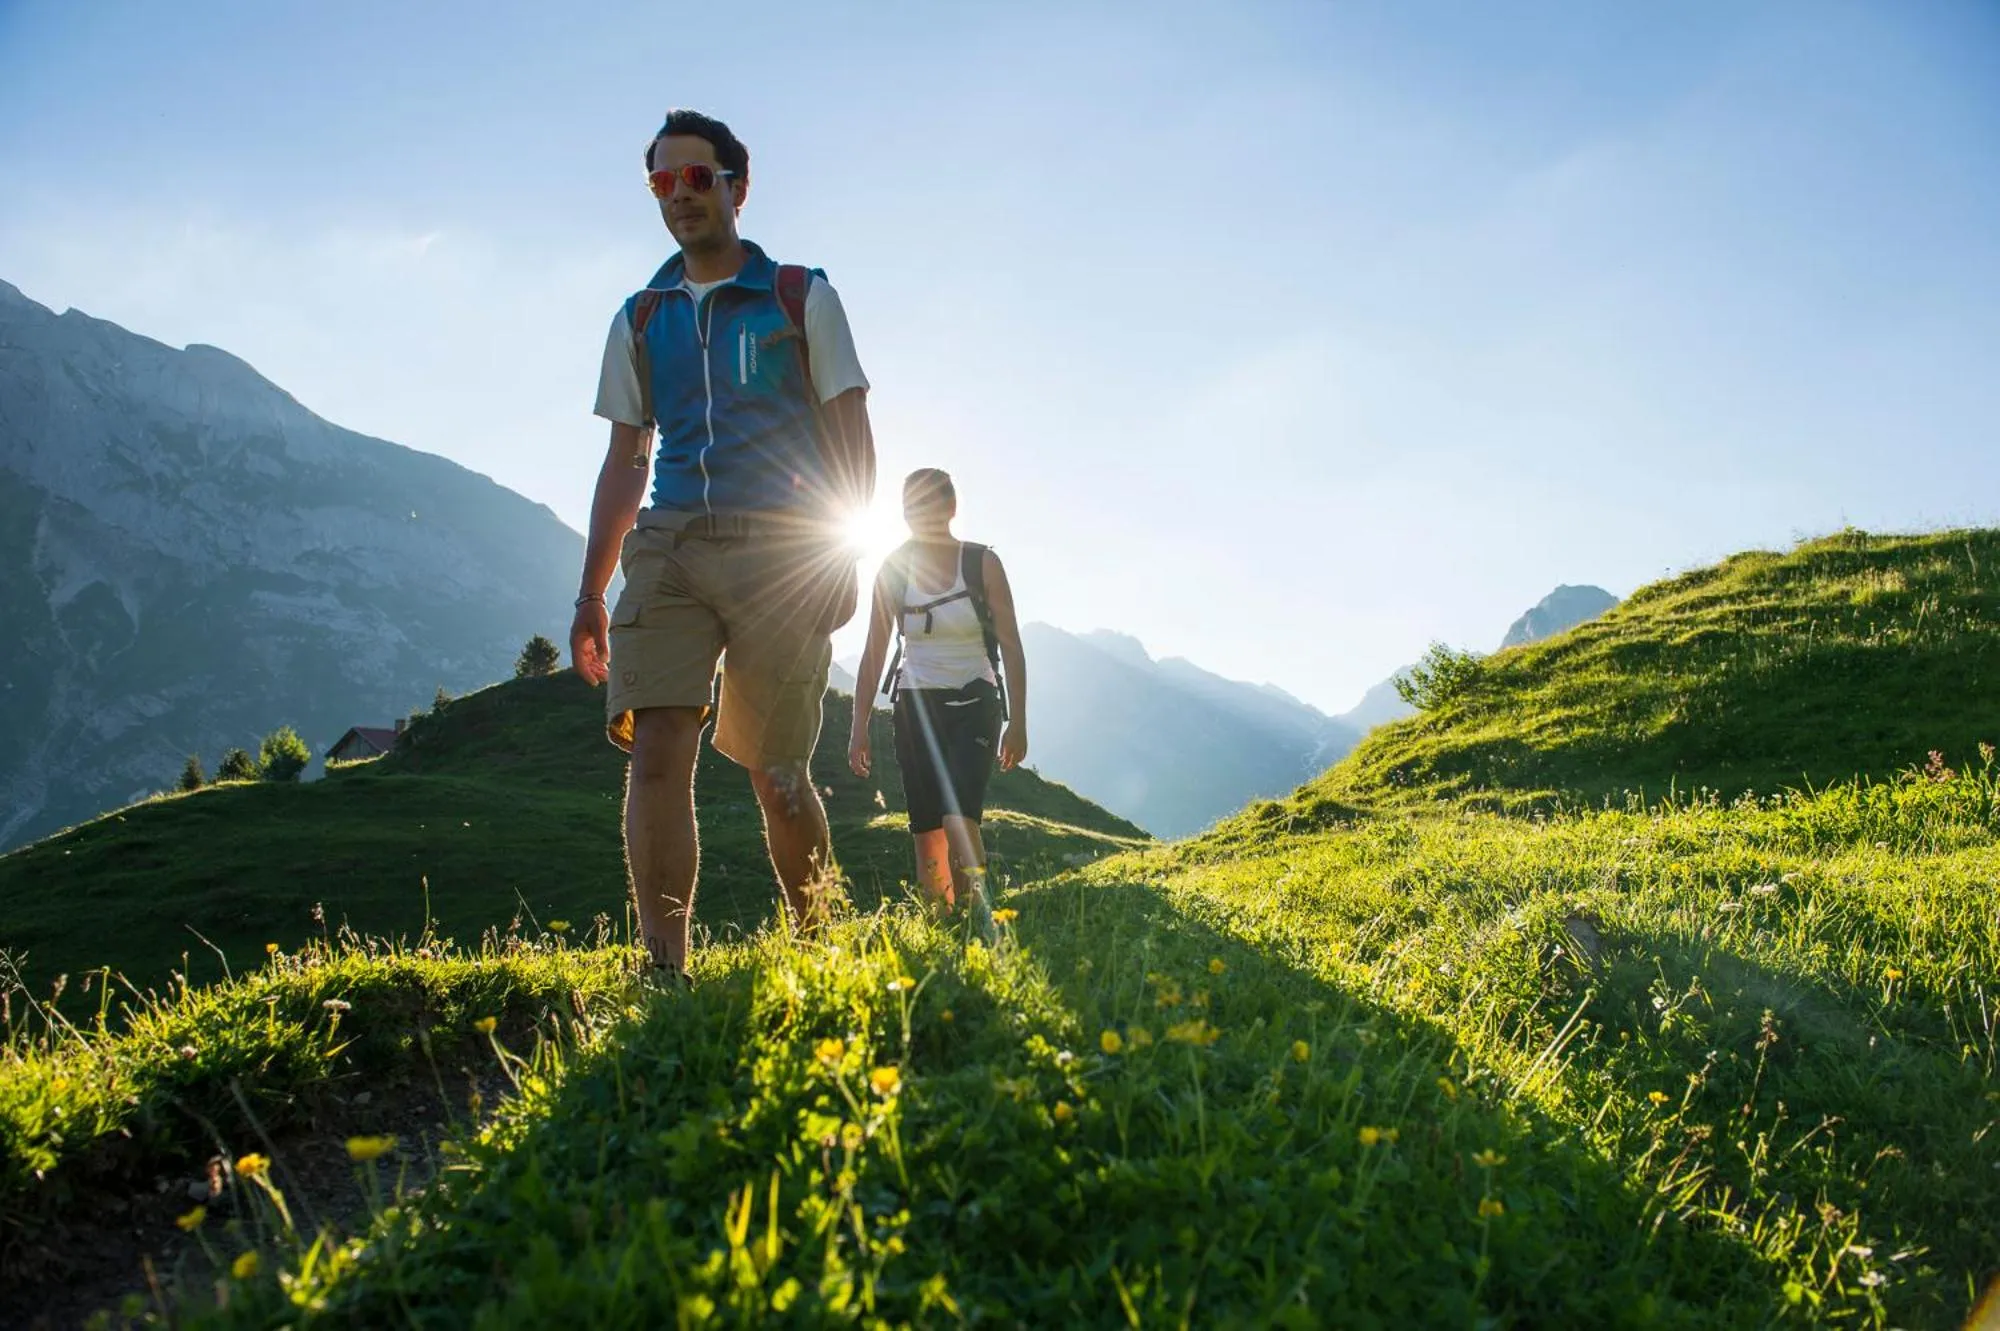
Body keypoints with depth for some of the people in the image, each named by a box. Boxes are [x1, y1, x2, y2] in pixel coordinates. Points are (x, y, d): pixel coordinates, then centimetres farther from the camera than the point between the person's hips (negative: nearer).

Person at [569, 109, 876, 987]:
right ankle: (665, 970, -14)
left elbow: (851, 436, 5)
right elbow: (624, 464, 18)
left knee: (776, 773, 1)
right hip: (670, 549, 3)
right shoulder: (640, 321, 18)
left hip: (780, 551, -3)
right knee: (656, 751, -15)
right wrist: (591, 596, 12)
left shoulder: (801, 298, 9)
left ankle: (814, 940, 23)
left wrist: (844, 553, -7)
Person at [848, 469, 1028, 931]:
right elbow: (874, 652, 4)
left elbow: (1011, 647, -3)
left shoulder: (982, 563, -4)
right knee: (927, 832, 0)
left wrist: (1018, 721, -7)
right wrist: (859, 727, 0)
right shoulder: (894, 569, 1)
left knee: (958, 815, -22)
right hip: (915, 706, 3)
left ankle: (981, 922, -18)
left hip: (973, 703, -2)